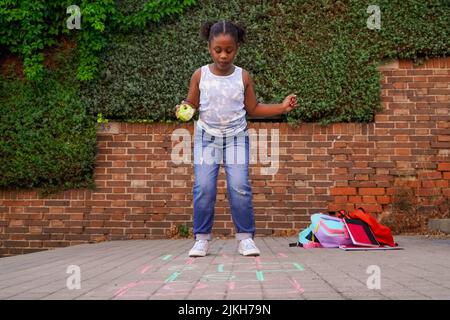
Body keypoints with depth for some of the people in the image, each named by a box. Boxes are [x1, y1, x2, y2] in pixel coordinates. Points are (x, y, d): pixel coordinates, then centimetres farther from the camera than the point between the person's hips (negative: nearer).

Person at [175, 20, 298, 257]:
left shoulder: (243, 77, -1)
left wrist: (282, 107, -3)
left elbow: (253, 109, 6)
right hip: (206, 137, 0)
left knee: (239, 186, -11)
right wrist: (183, 108, -19)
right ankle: (202, 238, 5)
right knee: (203, 187, -8)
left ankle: (245, 237, 2)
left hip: (236, 137, 0)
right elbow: (192, 104, 4)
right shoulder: (200, 75, -3)